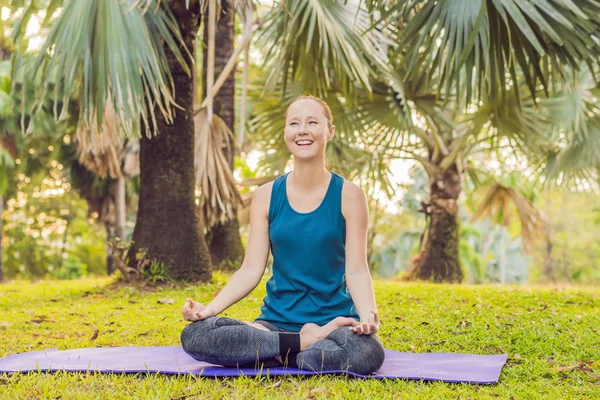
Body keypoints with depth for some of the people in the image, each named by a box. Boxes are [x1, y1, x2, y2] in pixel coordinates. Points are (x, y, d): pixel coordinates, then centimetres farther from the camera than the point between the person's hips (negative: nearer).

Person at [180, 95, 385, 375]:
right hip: (277, 321, 3)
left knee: (367, 353, -38)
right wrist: (210, 308, -15)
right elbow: (251, 269, 1)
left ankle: (282, 355, -13)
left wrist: (368, 315, -26)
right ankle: (304, 342, -17)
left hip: (336, 318, -2)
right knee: (194, 335, -23)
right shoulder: (266, 197, 5)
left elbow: (356, 270, -6)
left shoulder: (348, 195, 0)